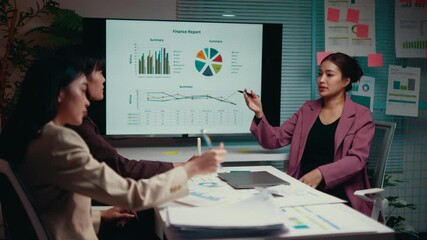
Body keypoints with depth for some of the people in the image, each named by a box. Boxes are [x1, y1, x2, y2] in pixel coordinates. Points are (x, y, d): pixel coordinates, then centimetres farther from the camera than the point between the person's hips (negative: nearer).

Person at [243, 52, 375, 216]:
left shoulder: (361, 116, 2)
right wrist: (259, 114, -7)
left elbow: (357, 159, -11)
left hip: (338, 195, -3)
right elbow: (273, 140, 11)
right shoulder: (307, 109, 15)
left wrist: (320, 173, -26)